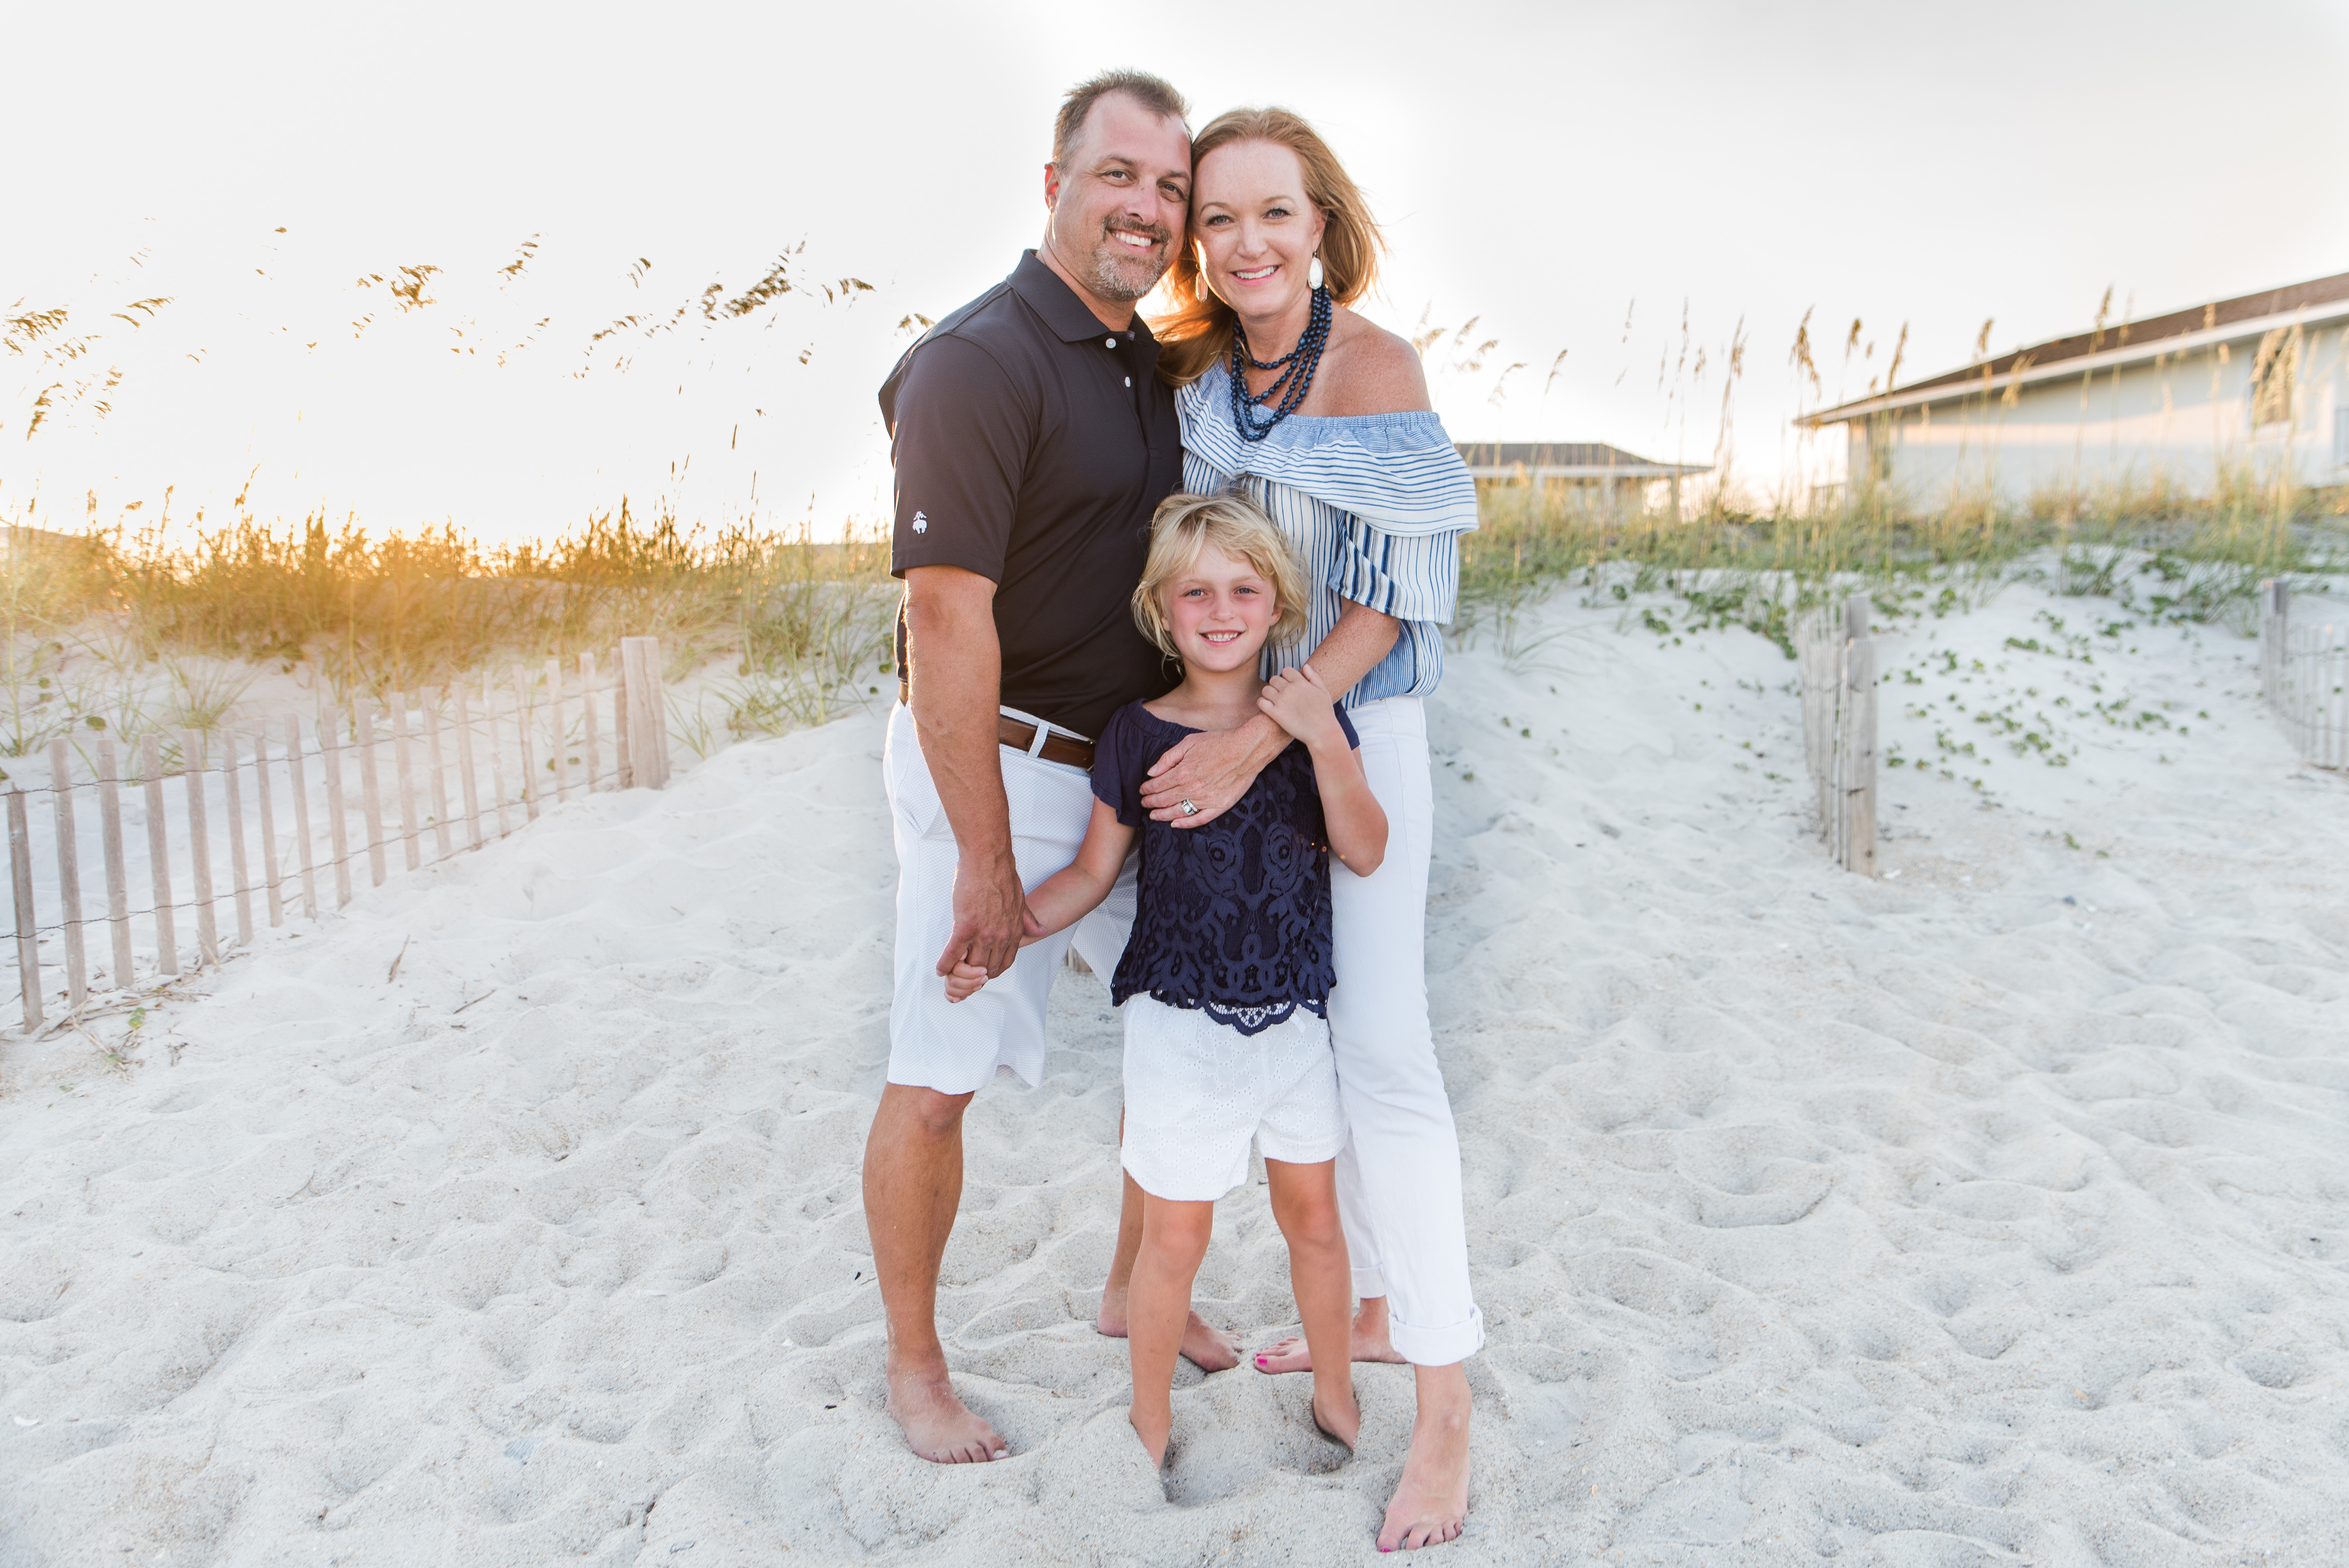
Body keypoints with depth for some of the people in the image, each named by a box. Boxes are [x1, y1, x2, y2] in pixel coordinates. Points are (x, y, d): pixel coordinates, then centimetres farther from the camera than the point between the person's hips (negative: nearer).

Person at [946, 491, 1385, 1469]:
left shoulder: (1313, 717, -2)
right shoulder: (1137, 735, -6)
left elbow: (1365, 854, -11)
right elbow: (1094, 872, 1)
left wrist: (1324, 740, -23)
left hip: (1297, 1015, 2)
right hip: (1180, 1023, -2)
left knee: (1313, 1217, 16)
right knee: (1176, 1238, 8)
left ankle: (1337, 1399, 39)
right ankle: (1151, 1427, 30)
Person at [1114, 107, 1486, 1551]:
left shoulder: (1375, 367, -15)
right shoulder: (1188, 362, 4)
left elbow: (1389, 594, -18)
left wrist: (1262, 734, -25)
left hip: (1349, 737, -7)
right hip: (1229, 738, 7)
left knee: (1378, 1048, -7)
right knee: (1299, 1033, 14)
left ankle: (1444, 1407, 4)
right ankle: (1383, 1308, 32)